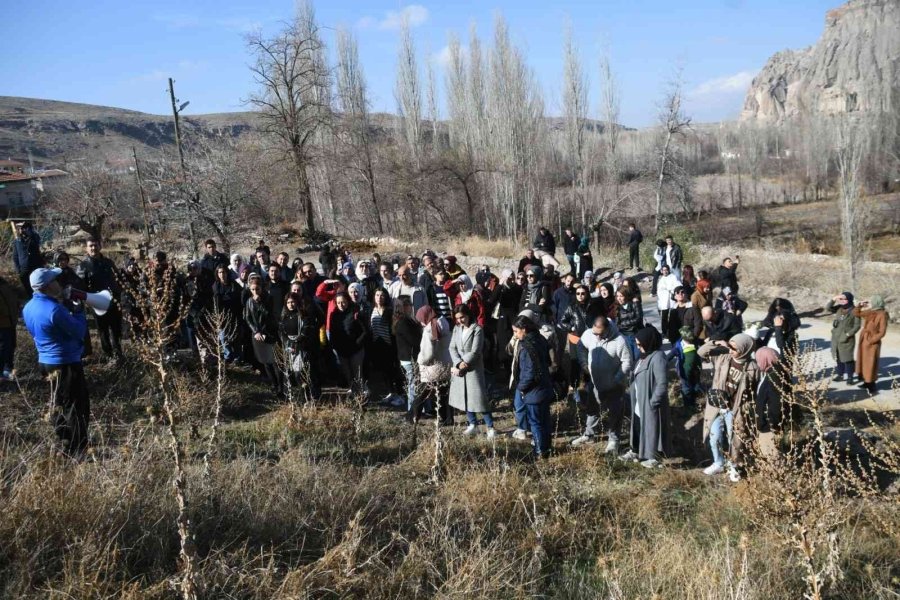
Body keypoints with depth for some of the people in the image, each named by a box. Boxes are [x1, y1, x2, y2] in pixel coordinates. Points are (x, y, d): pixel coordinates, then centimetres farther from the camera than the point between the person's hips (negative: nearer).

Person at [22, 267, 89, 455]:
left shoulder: (29, 308, 4)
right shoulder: (54, 309, -24)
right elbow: (79, 331, -18)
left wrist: (69, 311, 11)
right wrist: (79, 311, -3)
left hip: (46, 361, 9)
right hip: (65, 363, -9)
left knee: (66, 404, 24)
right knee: (77, 407, 1)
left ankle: (62, 437, 33)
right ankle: (74, 452, 6)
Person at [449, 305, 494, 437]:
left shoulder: (477, 330, -11)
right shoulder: (456, 329, 7)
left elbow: (474, 352, -16)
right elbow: (452, 348, 1)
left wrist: (463, 366, -15)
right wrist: (459, 363, -16)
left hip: (473, 369, -6)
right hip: (459, 369, 6)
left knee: (479, 398, -7)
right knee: (464, 397, 12)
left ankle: (490, 427, 2)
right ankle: (473, 425, 26)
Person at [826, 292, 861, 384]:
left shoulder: (854, 311, -10)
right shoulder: (839, 308, 6)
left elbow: (857, 325, -11)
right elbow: (828, 308, -2)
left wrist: (848, 334, -17)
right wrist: (833, 299, -13)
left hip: (847, 339, -6)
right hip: (836, 338, 6)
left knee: (847, 358, -3)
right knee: (839, 357, 14)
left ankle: (850, 377, 5)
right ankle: (840, 375, 24)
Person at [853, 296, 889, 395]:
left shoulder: (882, 315, -16)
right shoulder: (869, 312, 3)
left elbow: (882, 332, -17)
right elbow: (856, 313, 16)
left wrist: (870, 341, -17)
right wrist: (860, 305, 4)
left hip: (872, 343, -7)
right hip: (863, 341, 8)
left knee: (871, 365, -1)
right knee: (863, 363, 15)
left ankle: (872, 386, 10)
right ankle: (867, 383, 27)